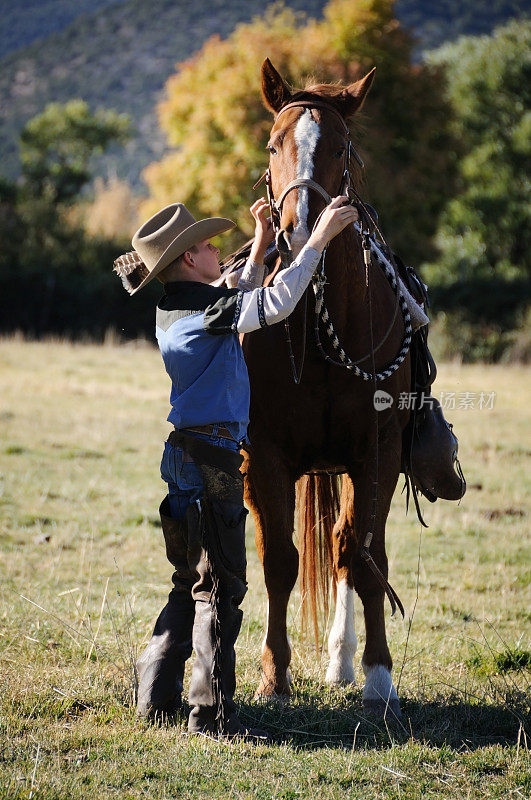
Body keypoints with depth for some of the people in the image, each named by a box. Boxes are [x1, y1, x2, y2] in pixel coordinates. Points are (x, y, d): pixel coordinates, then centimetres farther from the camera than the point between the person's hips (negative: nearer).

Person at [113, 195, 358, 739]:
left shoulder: (176, 311, 13)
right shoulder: (205, 308, -14)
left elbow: (241, 306, 30)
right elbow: (274, 303, -24)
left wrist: (260, 249, 28)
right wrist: (318, 238, -20)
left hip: (184, 456, 10)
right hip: (211, 460, -10)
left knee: (192, 584, 17)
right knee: (219, 586, -5)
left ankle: (155, 698, 19)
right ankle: (212, 713, -4)